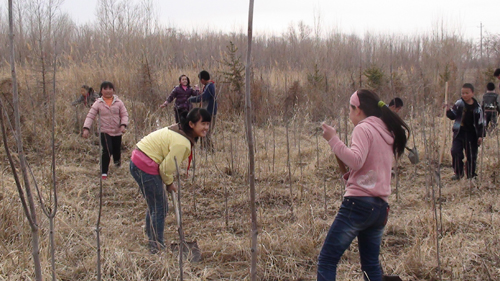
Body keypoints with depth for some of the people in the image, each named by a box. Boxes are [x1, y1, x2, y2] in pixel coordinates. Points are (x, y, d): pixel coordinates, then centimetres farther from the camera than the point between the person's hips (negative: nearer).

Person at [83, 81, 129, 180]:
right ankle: (104, 173, -8)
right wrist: (86, 128, -18)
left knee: (117, 150, 13)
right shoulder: (98, 103, -3)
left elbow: (124, 114, 0)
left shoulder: (118, 102, 0)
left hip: (117, 132, 2)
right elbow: (90, 116, -5)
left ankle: (117, 161, 51)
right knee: (107, 151, -19)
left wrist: (123, 125, -18)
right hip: (105, 131, -2)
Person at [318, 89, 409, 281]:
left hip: (359, 202, -9)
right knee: (371, 265, 17)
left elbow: (356, 160, -22)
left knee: (327, 260, -7)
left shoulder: (363, 128, -6)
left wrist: (333, 140, -18)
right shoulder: (388, 132, 19)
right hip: (381, 207, 9)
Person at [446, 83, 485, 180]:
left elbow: (480, 123, 2)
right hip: (459, 132, 0)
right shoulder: (459, 104, -2)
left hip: (471, 134, 0)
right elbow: (453, 116, 1)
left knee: (471, 154, 6)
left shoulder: (477, 107, -3)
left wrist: (480, 136, -2)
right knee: (455, 151, -11)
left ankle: (471, 174, 20)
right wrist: (449, 111, -20)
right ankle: (458, 173, 3)